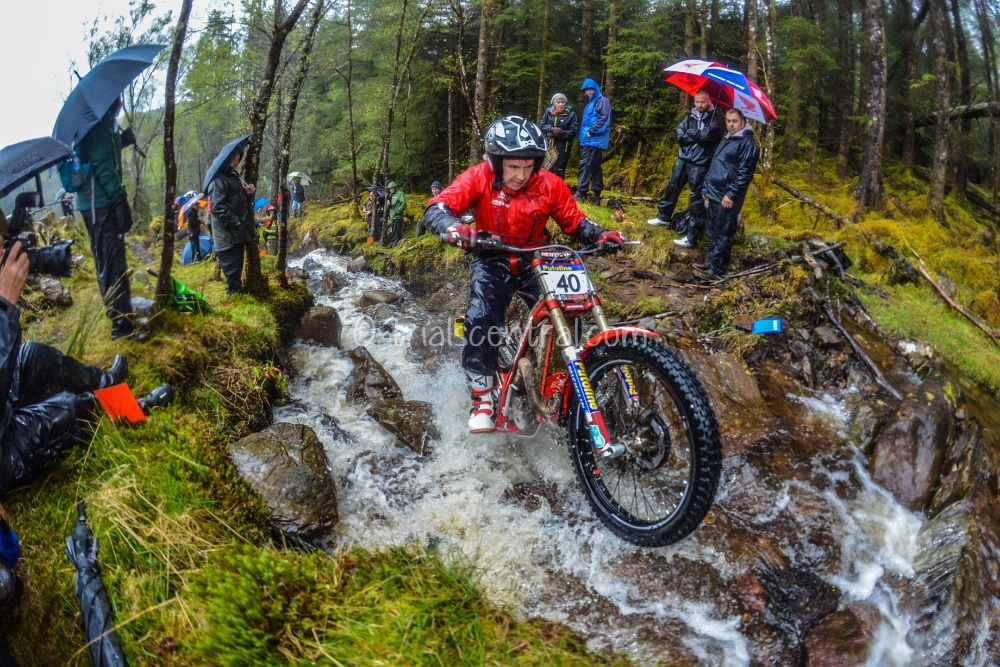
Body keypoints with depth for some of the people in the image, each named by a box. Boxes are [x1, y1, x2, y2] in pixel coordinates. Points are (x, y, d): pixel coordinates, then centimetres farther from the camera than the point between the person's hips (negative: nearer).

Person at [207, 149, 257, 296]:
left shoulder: (233, 176, 14)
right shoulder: (218, 179, -18)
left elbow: (236, 196, 29)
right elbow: (217, 207, -25)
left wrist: (246, 190, 5)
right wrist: (235, 221, -18)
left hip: (238, 231, 10)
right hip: (227, 233, -10)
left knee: (238, 263, 18)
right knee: (232, 265, -3)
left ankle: (237, 290, 30)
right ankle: (234, 293, 6)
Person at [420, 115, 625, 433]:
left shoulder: (550, 184, -12)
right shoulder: (479, 178, -16)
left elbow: (575, 222, -2)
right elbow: (435, 209, -25)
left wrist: (601, 234, -24)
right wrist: (454, 228, -48)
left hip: (536, 263, 2)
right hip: (492, 262, -1)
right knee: (480, 321, -24)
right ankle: (482, 398, -5)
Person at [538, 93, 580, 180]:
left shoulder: (571, 114, -2)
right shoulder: (548, 112, 8)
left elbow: (573, 131, -8)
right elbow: (541, 126, 3)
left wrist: (558, 134, -18)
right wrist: (552, 128, -17)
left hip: (562, 148, -3)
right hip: (547, 147, 3)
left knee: (559, 173, -1)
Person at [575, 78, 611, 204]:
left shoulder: (602, 101, -4)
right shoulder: (590, 103, 22)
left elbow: (604, 119, -15)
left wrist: (591, 131, -17)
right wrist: (583, 134, 11)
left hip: (594, 140, -9)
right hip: (588, 140, 9)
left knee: (585, 165, -14)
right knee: (595, 167, 9)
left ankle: (581, 192, -16)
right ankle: (596, 194, 12)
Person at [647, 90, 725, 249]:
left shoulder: (716, 120, -4)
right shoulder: (690, 117, 10)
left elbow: (707, 136, -20)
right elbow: (679, 136, -3)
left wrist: (690, 132, -6)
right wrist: (698, 137, -13)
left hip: (700, 164, -6)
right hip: (682, 160, 6)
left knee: (697, 200, -3)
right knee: (671, 188, 17)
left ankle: (692, 237, -1)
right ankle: (663, 216, 40)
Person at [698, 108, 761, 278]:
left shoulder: (748, 143, -9)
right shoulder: (725, 141, 19)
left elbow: (745, 173, -17)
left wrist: (731, 194, -21)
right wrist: (706, 187, 20)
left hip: (728, 197, -9)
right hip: (714, 194, 9)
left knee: (723, 235, -4)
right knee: (712, 232, 15)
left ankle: (717, 270, 0)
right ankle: (711, 262, 27)